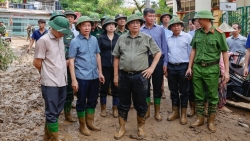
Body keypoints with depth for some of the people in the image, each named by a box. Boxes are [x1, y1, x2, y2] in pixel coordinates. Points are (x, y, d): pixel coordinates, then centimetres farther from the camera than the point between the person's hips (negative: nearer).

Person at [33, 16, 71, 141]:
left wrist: (61, 71, 8)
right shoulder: (43, 40, -11)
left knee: (57, 110, 16)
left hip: (62, 81, 7)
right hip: (50, 82, -7)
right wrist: (46, 73, 7)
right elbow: (37, 62, -7)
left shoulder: (60, 39, 9)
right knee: (52, 112, 2)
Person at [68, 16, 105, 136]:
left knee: (92, 101, 15)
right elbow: (71, 61, -9)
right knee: (81, 102, 8)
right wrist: (73, 80, -13)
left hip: (94, 76, 5)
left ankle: (90, 122, 32)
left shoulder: (94, 39, 5)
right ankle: (82, 125, 23)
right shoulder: (75, 42, -8)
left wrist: (100, 72, 12)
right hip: (82, 77, -5)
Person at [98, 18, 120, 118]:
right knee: (104, 87, 7)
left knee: (116, 87, 6)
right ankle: (103, 108, 22)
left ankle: (115, 108, 19)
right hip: (105, 66, -1)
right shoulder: (101, 37, 1)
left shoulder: (118, 37, 5)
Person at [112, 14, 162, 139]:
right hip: (124, 75, 2)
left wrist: (152, 68, -2)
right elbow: (116, 57, 8)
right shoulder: (121, 38, 5)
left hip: (140, 76, -1)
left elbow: (158, 52, 7)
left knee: (140, 104, 9)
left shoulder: (147, 38, 1)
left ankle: (141, 127, 28)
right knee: (123, 103, 11)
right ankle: (122, 128, 25)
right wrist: (116, 75, 5)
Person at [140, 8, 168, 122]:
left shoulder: (160, 29, 3)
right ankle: (147, 110, 24)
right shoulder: (140, 31, 3)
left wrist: (165, 62, 0)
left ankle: (157, 112, 19)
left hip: (158, 59, 0)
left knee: (157, 86, 6)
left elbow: (164, 46, 4)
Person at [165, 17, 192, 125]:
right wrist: (166, 68, 11)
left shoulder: (187, 37, -4)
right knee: (173, 91, 12)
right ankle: (175, 112, 24)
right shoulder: (168, 39, 10)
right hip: (171, 67, 5)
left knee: (183, 91, 4)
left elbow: (191, 53, -6)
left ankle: (183, 114, 13)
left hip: (183, 67, -4)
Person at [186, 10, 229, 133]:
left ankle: (211, 121, 21)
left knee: (212, 96, 7)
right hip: (197, 68, 4)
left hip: (212, 69, -4)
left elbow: (224, 53, -5)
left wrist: (226, 71, -9)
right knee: (198, 95, 11)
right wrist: (190, 67, 8)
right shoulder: (197, 33, 5)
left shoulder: (218, 33, -8)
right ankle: (199, 118, 25)